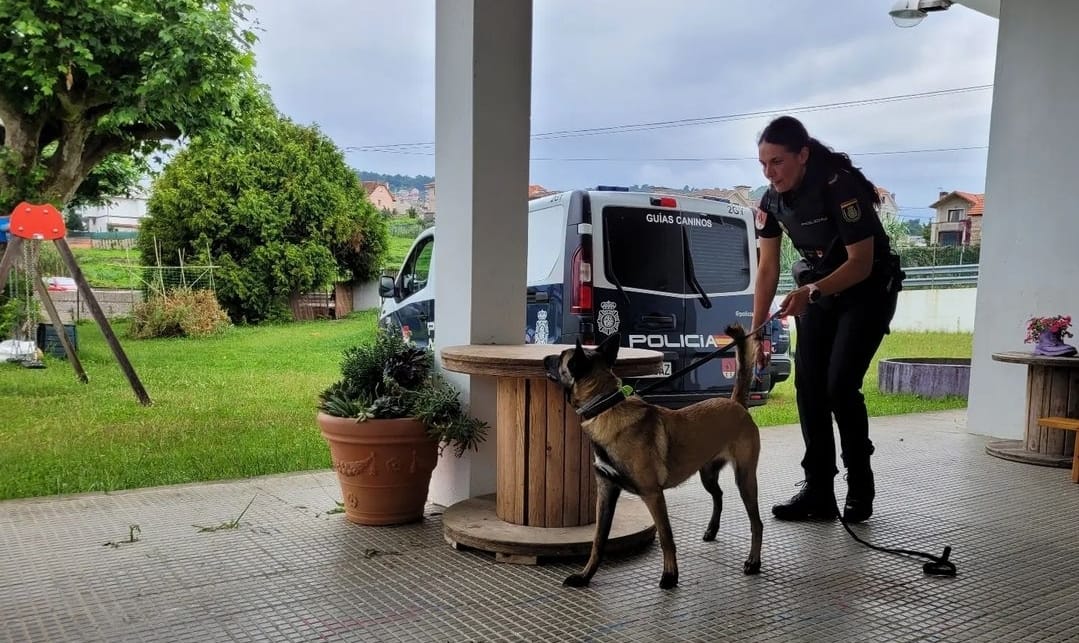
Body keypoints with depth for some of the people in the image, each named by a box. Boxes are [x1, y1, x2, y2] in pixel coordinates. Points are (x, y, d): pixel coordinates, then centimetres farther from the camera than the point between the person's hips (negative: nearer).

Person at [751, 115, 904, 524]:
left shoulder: (840, 187, -27)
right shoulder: (772, 201, -8)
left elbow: (861, 264, -26)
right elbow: (767, 269, -5)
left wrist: (812, 291, -40)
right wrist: (756, 332, -11)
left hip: (868, 290, -6)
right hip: (817, 290, 6)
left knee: (840, 385, -14)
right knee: (808, 385, -3)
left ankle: (860, 488, 4)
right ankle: (818, 491, 3)